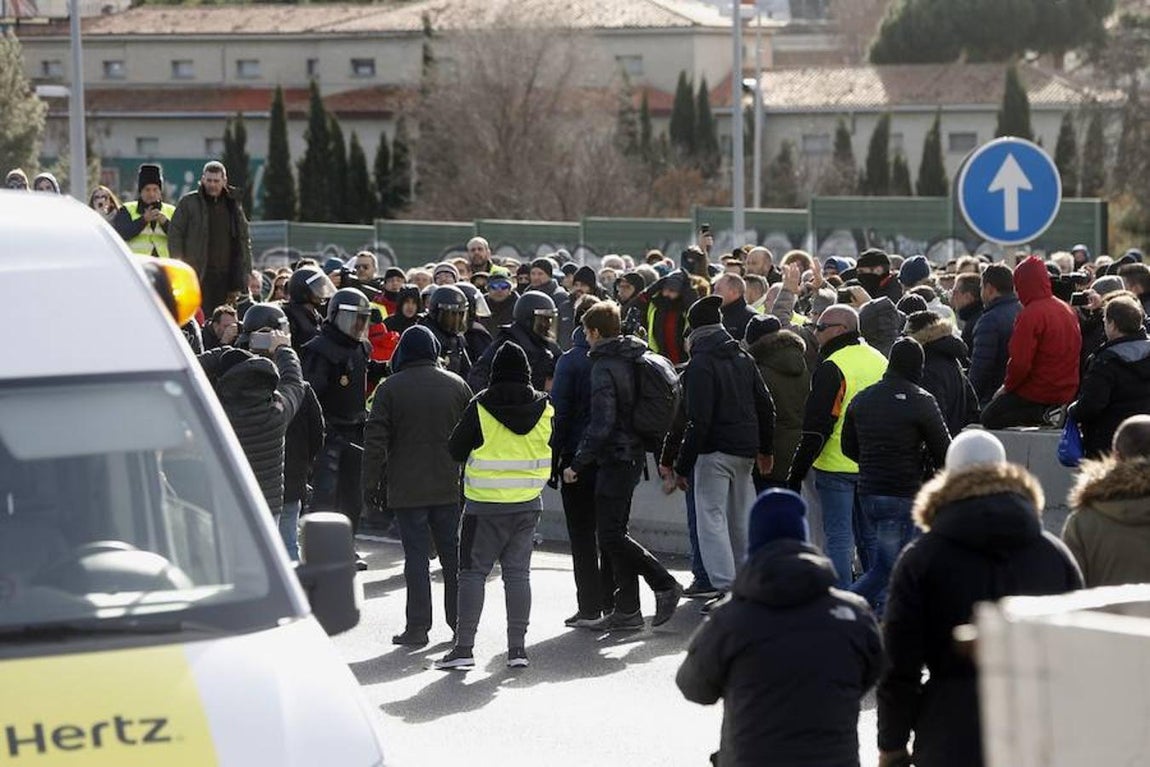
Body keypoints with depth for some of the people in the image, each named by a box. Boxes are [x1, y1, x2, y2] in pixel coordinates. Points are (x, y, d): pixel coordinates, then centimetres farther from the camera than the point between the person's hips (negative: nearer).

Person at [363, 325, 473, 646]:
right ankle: (458, 621, 16)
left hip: (407, 487, -3)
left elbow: (375, 439, -7)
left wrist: (371, 482, -2)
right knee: (452, 551, 11)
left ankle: (418, 625, -2)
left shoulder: (389, 388, -6)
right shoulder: (456, 385, 4)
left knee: (416, 553, -1)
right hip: (449, 487, 3)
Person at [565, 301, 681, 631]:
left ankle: (665, 585, -8)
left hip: (615, 457, -10)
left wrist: (577, 463, -16)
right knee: (615, 533, 12)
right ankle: (626, 609, 13)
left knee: (610, 535, -7)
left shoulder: (604, 367, -16)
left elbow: (602, 423, -22)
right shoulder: (635, 358, 12)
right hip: (634, 453, 10)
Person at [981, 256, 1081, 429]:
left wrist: (1007, 387, -3)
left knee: (989, 417, 1)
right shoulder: (1068, 311, 9)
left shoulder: (1031, 314, -17)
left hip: (1038, 394, -8)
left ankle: (1037, 416, -13)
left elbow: (1020, 363, -22)